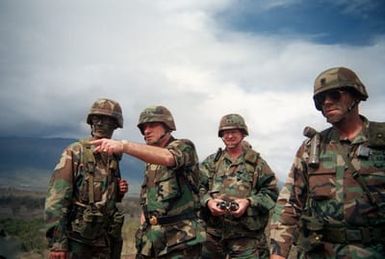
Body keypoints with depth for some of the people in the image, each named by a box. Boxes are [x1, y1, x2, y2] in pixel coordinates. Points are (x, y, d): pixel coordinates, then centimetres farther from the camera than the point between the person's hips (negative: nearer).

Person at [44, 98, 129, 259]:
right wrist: (57, 241, -19)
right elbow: (56, 198, -14)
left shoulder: (113, 157, 10)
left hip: (106, 238, 6)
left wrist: (119, 192, 1)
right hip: (78, 238, -5)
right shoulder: (75, 152, -7)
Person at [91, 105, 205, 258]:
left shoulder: (184, 147, -5)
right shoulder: (150, 162, 17)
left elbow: (167, 158, -28)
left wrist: (124, 146, -38)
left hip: (180, 238, -6)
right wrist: (143, 229, 9)